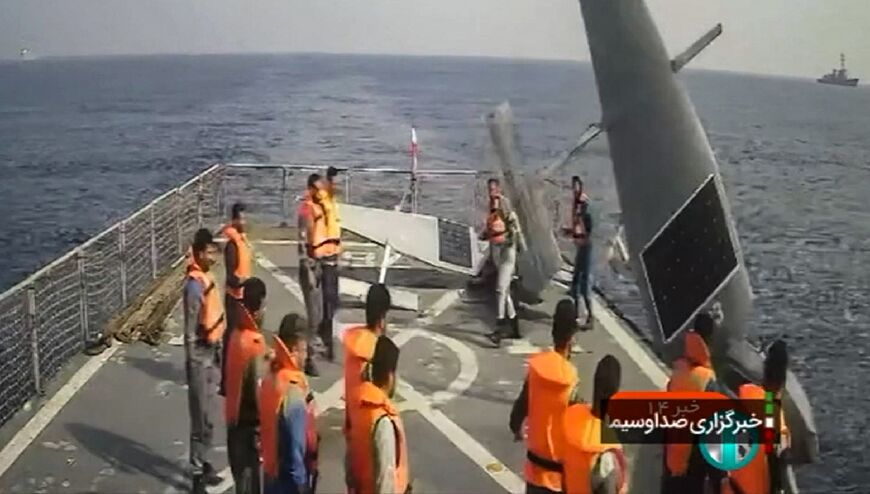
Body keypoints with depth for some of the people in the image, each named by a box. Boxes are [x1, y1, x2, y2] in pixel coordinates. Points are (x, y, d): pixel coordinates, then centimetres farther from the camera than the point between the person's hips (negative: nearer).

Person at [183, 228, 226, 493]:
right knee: (202, 419, -2)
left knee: (209, 415, 18)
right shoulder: (194, 285, -20)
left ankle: (204, 464, 30)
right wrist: (193, 366, -19)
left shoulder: (207, 278, 8)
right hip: (200, 358, -9)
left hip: (212, 354, 9)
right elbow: (190, 331, -20)